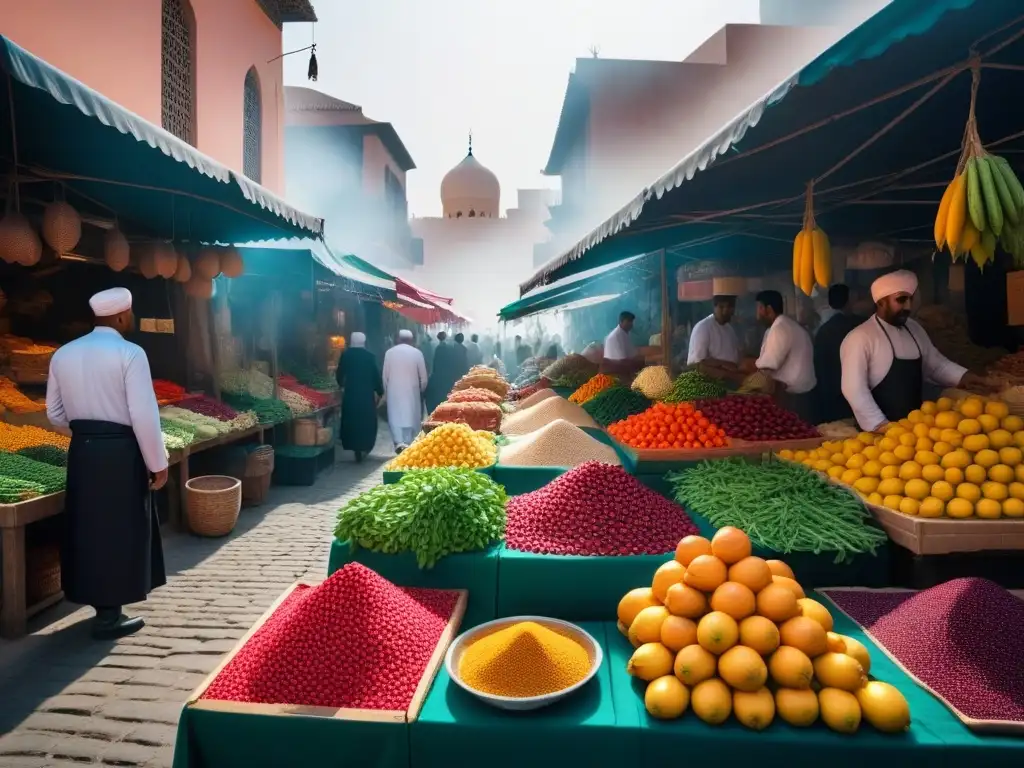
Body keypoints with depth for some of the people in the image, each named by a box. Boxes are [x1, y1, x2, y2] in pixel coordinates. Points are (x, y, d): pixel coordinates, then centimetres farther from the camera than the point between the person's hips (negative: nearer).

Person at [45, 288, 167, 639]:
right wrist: (158, 463, -10)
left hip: (82, 451, 7)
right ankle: (109, 616, 14)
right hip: (121, 452, -6)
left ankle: (100, 603, 31)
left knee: (89, 528, 17)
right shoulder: (130, 353, -14)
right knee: (119, 531, 5)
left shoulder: (63, 354, 7)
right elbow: (144, 414, -18)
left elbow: (55, 413, 11)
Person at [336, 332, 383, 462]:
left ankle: (356, 449, 9)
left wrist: (342, 385, 25)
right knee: (366, 421, 11)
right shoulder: (370, 356, -6)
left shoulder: (346, 354, -2)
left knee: (351, 421, 9)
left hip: (350, 394, 1)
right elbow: (376, 375, -6)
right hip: (367, 394, -1)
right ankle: (365, 447, 11)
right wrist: (379, 392, 5)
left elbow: (339, 374, 4)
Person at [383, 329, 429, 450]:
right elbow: (423, 376, -1)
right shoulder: (417, 353, -4)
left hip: (394, 390, 1)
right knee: (410, 416, 9)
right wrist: (422, 389, 15)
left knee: (395, 416, 5)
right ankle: (407, 443, 12)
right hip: (412, 390, 0)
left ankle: (399, 442, -12)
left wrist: (386, 390, 17)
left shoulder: (389, 352, -1)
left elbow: (385, 375, 3)